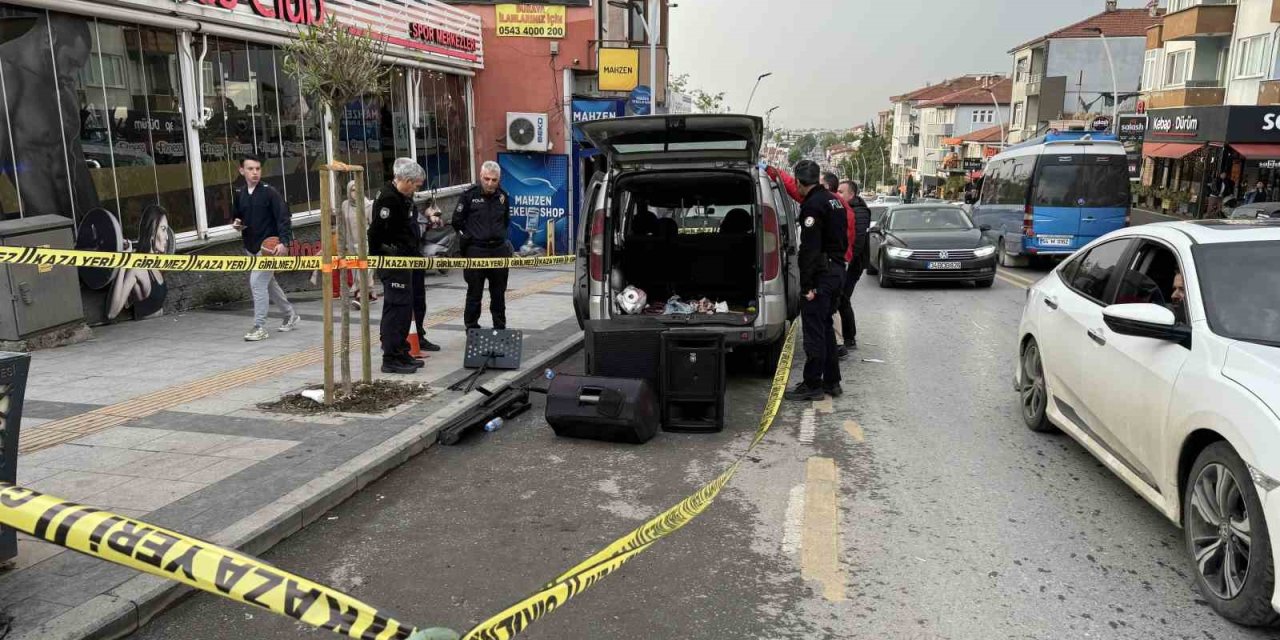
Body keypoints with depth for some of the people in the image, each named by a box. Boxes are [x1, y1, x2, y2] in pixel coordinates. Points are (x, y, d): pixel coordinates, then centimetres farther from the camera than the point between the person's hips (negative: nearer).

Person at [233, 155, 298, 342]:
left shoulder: (269, 192, -10)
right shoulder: (239, 196, 8)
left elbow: (283, 218, -16)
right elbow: (236, 218, 23)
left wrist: (283, 242, -27)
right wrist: (236, 224, -2)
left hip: (269, 246, -7)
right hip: (251, 248, 7)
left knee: (257, 283, -14)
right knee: (268, 283, 16)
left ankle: (260, 327, -7)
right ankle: (291, 315, 34)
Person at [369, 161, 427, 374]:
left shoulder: (403, 197, 15)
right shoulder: (388, 198, -17)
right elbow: (376, 230, -22)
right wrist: (374, 258, -17)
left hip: (403, 260, 10)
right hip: (391, 261, -10)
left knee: (405, 307, 15)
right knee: (397, 307, -8)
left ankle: (401, 352, 24)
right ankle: (391, 358, -4)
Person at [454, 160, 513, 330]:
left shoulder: (503, 196, 6)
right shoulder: (470, 195, -6)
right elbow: (457, 221, 1)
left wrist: (501, 236, 11)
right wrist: (469, 237, 0)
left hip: (499, 249, 4)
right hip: (476, 251, -4)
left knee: (499, 294, 11)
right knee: (474, 294, 2)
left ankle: (500, 327, 21)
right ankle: (471, 328, 11)